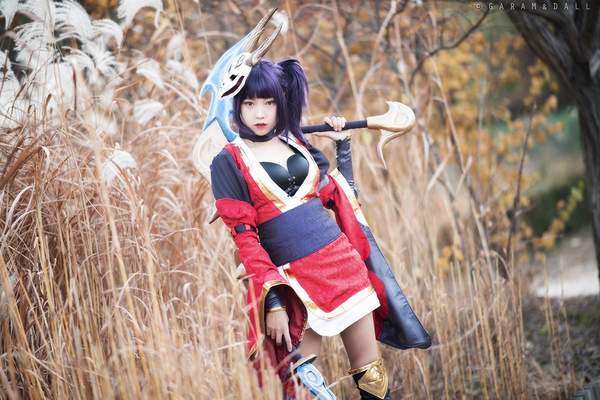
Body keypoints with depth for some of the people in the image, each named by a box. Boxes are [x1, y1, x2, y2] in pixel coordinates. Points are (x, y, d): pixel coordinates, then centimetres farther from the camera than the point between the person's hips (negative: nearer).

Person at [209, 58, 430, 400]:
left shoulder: (295, 141, 12)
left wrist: (340, 142, 16)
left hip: (341, 259, 5)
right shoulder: (229, 161, -4)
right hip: (294, 278, -5)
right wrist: (273, 301, -15)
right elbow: (244, 237, -9)